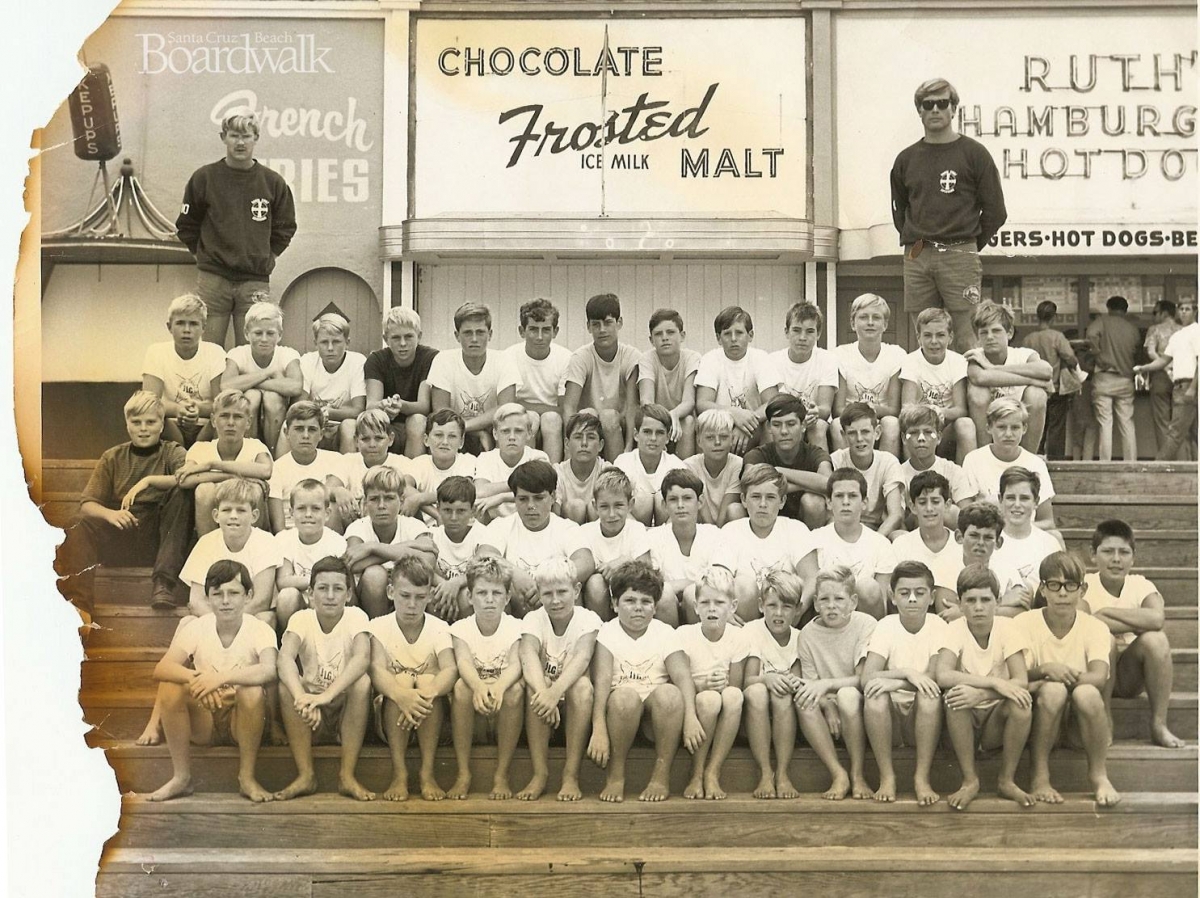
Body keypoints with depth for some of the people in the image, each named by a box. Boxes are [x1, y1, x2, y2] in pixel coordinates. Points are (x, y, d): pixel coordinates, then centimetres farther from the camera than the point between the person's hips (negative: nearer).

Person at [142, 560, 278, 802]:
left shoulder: (259, 630, -14)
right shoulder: (196, 628, -7)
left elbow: (269, 671, -35)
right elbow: (162, 668, -22)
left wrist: (221, 677, -47)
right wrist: (195, 678, -42)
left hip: (243, 721, -2)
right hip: (204, 721, 3)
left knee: (252, 690, -33)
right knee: (170, 687, -23)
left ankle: (247, 777, -16)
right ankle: (181, 776, -11)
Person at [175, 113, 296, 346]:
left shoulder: (273, 182, 3)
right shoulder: (204, 178, 2)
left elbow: (285, 228, 14)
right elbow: (186, 225, 11)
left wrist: (267, 258, 7)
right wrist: (205, 255, 6)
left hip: (255, 281, 1)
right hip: (212, 279, 0)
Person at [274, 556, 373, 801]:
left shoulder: (355, 617, -10)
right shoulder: (302, 619, -7)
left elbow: (362, 657, -30)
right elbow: (285, 657, -27)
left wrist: (327, 695, -44)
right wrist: (302, 698, -46)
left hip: (347, 711, -1)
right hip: (311, 719, 1)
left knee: (363, 682, -30)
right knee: (286, 685, -26)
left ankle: (347, 775, -23)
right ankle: (305, 775, -20)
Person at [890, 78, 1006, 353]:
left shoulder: (973, 153, 3)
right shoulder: (906, 159, 13)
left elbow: (995, 211, 5)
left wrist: (970, 247, 5)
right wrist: (916, 244, 14)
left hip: (959, 256, -3)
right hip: (916, 258, 4)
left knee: (964, 341, -6)